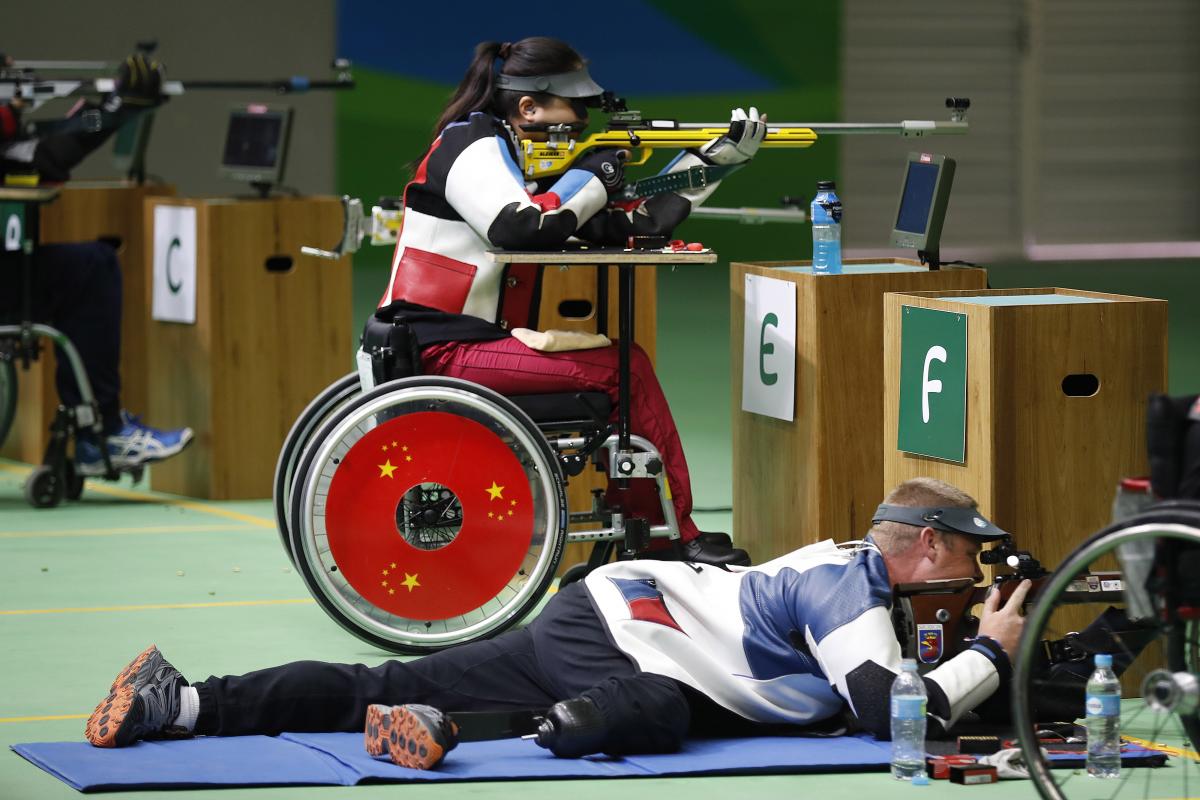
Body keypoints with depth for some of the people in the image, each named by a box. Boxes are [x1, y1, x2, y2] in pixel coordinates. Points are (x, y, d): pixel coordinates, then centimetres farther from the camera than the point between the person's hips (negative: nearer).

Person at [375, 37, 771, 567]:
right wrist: (593, 179, -13)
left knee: (628, 366, 7)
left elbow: (632, 223, 15)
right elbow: (518, 226, -29)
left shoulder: (534, 161, 18)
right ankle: (672, 538, -7)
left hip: (481, 340, 10)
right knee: (622, 371, -14)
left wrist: (719, 156, 10)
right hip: (443, 349, -10)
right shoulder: (472, 146, -9)